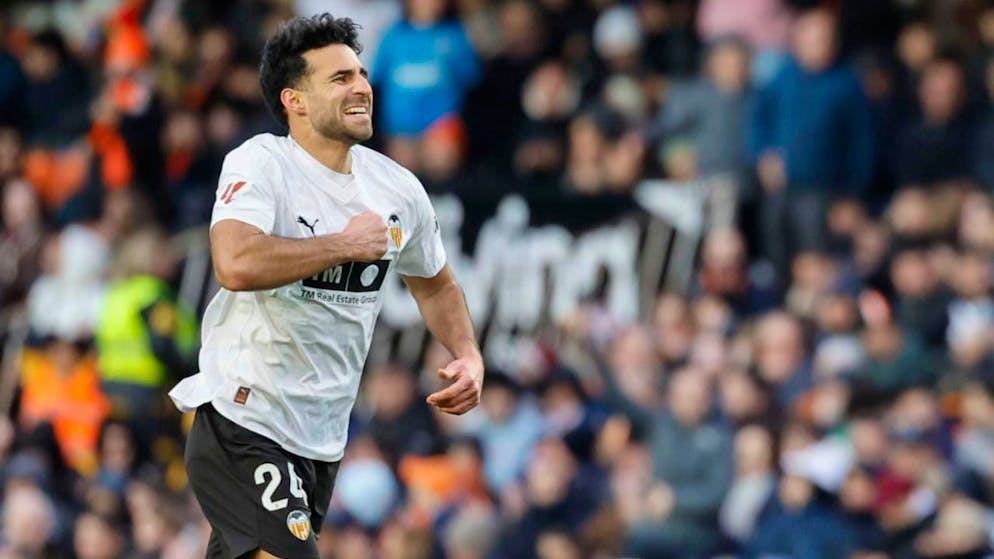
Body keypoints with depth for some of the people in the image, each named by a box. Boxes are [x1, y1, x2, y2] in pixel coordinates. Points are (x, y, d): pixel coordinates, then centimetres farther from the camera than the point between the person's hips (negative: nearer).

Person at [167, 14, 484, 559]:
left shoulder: (399, 190, 6)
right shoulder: (259, 163, -13)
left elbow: (435, 284, 25)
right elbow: (236, 264, -32)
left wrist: (468, 357, 7)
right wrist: (347, 244, -21)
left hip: (322, 441, 7)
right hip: (243, 426, -7)